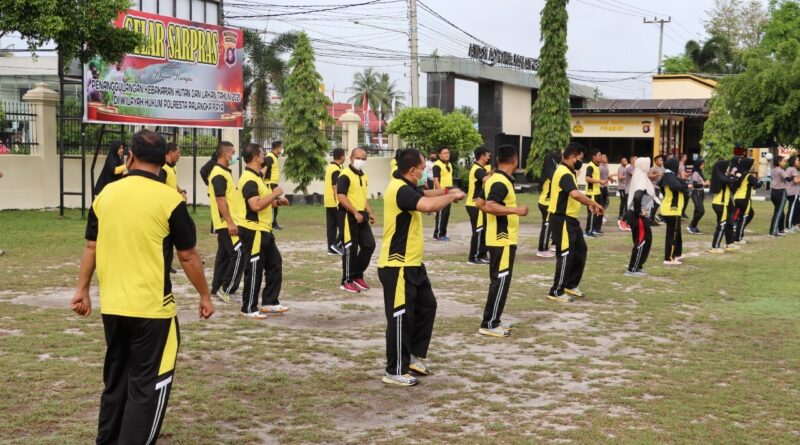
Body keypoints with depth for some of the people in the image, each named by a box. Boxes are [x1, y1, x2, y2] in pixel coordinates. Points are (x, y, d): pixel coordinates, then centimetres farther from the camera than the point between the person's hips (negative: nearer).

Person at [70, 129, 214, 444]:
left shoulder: (106, 194, 2)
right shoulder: (169, 199, -10)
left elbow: (91, 247, 9)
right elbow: (188, 256, -5)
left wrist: (82, 290, 20)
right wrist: (205, 296, 7)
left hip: (112, 307, 5)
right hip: (151, 308, -5)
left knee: (115, 380, 19)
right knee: (149, 385, 4)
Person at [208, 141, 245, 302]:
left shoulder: (224, 172, 16)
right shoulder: (219, 175, -16)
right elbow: (220, 200, -21)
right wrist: (230, 222, -24)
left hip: (226, 224, 10)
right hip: (227, 224, -10)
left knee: (224, 256, 13)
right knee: (238, 254, -11)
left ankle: (217, 288, 18)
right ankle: (227, 289, -7)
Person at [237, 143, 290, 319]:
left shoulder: (256, 177, 15)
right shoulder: (249, 179, -19)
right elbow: (255, 205, -29)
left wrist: (276, 201, 11)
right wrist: (275, 194, -19)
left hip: (264, 230, 11)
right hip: (253, 231, -11)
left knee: (274, 264, 14)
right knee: (254, 270, -3)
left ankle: (269, 303, 23)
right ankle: (249, 309, 6)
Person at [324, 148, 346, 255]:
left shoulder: (329, 167, 12)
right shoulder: (336, 170, -16)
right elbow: (336, 188, -21)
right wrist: (339, 202, -21)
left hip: (328, 202, 9)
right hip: (336, 202, -9)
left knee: (331, 226, 8)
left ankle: (331, 248, 9)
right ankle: (337, 244, -7)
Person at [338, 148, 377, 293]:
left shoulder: (363, 176, 16)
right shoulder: (345, 175, -12)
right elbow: (341, 196, -21)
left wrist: (370, 213, 12)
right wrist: (355, 213, -22)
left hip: (361, 215, 8)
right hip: (348, 216, -8)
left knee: (369, 245, 6)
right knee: (350, 248, -3)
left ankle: (357, 276, 19)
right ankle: (347, 281, 8)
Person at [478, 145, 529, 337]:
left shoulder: (492, 179, 10)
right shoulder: (501, 183, -19)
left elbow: (482, 204, 19)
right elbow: (489, 206, -32)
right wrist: (516, 210, -32)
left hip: (498, 238, 10)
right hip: (503, 239, -10)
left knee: (498, 280, 15)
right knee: (501, 281, -5)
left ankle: (493, 321, 20)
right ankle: (489, 325, -2)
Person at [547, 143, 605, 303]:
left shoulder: (567, 172, 15)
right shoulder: (564, 173, -20)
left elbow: (573, 196, 21)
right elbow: (575, 194, -35)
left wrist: (589, 204, 7)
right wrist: (595, 204, -28)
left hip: (570, 219, 11)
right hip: (562, 220, -11)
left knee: (580, 251, 17)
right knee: (565, 255, -4)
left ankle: (571, 285, 28)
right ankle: (557, 291, 5)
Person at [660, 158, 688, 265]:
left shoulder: (667, 176, 13)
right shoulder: (670, 177, -18)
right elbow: (675, 186, -37)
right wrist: (687, 186, -26)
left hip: (669, 209, 11)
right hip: (672, 210, -11)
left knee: (676, 232, 22)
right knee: (672, 234, -6)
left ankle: (677, 253, 35)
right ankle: (669, 259, -5)